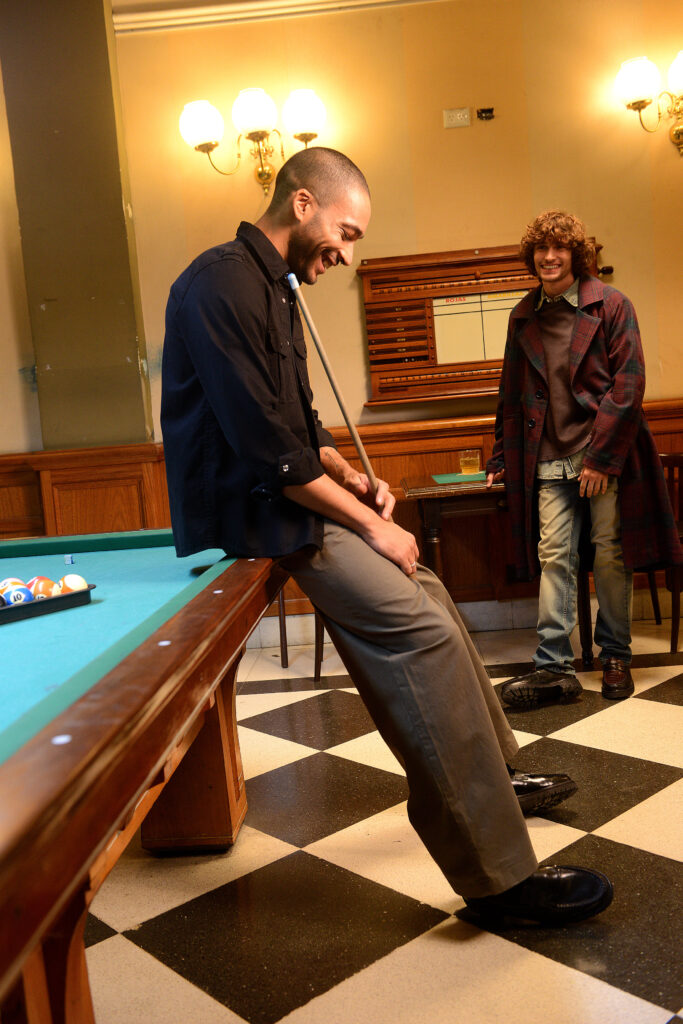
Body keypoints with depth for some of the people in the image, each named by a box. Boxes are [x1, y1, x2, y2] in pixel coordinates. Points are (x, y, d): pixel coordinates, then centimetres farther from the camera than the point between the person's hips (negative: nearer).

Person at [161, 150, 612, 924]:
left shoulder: (274, 291, 15)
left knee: (424, 591, 16)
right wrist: (367, 520, -17)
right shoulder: (222, 282, -17)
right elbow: (265, 447, -24)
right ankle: (500, 876, -14)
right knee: (424, 630, -21)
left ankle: (492, 774, 31)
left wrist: (348, 476, 4)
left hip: (289, 494, 11)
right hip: (253, 514, -11)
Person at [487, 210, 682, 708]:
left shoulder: (611, 306, -1)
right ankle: (555, 667, -1)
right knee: (553, 555, -3)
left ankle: (616, 657, 18)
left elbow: (629, 384, -7)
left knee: (611, 554, 2)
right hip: (550, 459, 3)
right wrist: (502, 458, 19)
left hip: (607, 452, -3)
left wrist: (601, 456, -12)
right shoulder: (524, 317, 12)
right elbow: (512, 393, 19)